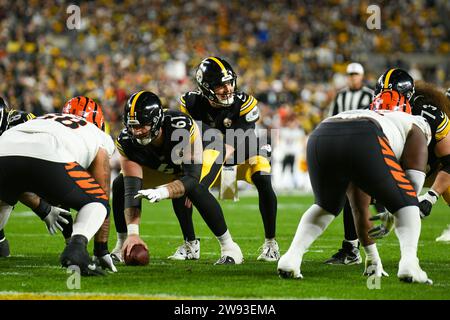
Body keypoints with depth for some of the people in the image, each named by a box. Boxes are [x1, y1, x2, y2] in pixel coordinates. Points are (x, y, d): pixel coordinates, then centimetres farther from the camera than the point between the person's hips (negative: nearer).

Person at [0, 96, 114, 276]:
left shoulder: (43, 120, 44)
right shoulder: (100, 139, 32)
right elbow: (103, 193, 31)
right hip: (48, 157, -4)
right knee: (98, 204, 18)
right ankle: (76, 248, -10)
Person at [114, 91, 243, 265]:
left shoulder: (184, 128, -42)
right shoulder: (126, 141, -32)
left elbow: (192, 178, -41)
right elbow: (132, 190, -35)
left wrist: (162, 193, -59)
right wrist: (132, 233, -45)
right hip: (160, 169, 4)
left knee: (195, 188, -35)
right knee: (120, 185, -16)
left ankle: (229, 247, -22)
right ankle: (122, 248, 2)